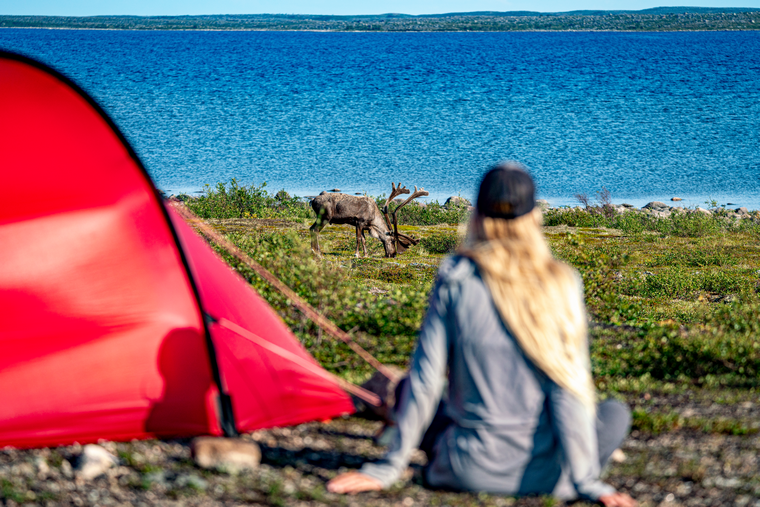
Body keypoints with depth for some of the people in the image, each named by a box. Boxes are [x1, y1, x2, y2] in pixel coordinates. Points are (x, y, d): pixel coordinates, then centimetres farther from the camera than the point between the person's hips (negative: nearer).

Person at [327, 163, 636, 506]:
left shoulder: (454, 279, -8)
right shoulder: (560, 284, -9)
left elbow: (425, 379, -5)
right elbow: (569, 387, -10)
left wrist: (389, 468, 2)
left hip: (471, 473, 1)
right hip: (544, 475, -1)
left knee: (408, 389, 29)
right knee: (616, 414, 27)